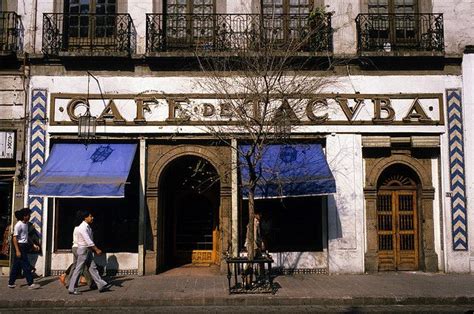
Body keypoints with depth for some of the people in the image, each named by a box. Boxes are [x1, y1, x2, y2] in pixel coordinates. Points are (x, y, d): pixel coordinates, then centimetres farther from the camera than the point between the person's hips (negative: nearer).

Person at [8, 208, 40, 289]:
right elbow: (14, 238, -18)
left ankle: (11, 283, 21)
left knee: (16, 266, 13)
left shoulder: (26, 224, 13)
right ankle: (30, 284, -4)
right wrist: (17, 250, -22)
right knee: (26, 266, -7)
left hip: (24, 246, 9)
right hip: (20, 246, -9)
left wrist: (33, 245, 17)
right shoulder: (18, 225, -14)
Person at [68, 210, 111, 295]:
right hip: (83, 250, -9)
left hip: (88, 250, 9)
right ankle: (72, 289, 7)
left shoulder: (88, 227, 11)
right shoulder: (82, 227, -18)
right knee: (78, 269, -2)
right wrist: (97, 249, -18)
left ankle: (101, 285, 9)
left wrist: (94, 249, 10)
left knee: (93, 268, 8)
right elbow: (88, 241, -22)